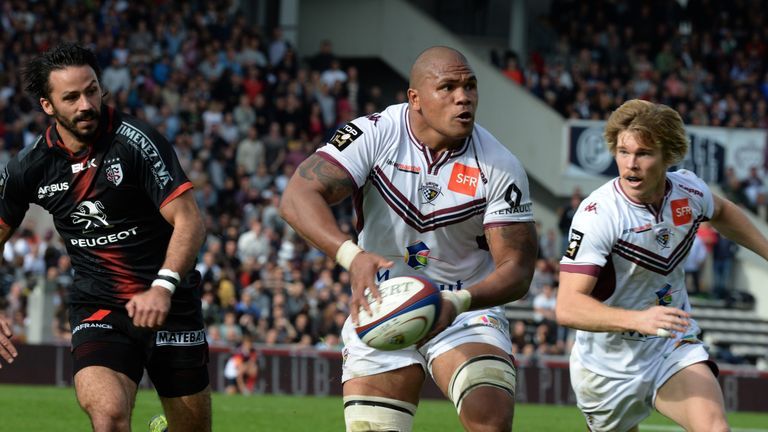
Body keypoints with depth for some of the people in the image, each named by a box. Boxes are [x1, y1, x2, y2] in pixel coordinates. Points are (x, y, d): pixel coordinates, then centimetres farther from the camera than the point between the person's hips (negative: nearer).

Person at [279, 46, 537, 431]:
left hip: (466, 313, 0)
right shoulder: (374, 135, -13)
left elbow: (517, 267, -12)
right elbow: (299, 197, -24)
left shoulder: (499, 167, -10)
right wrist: (351, 254, -42)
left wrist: (457, 303, -32)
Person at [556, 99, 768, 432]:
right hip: (608, 369, -3)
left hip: (675, 349, 3)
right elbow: (567, 307, -33)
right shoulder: (598, 214, -25)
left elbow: (722, 213, 21)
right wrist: (638, 319, -47)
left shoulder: (689, 190, -7)